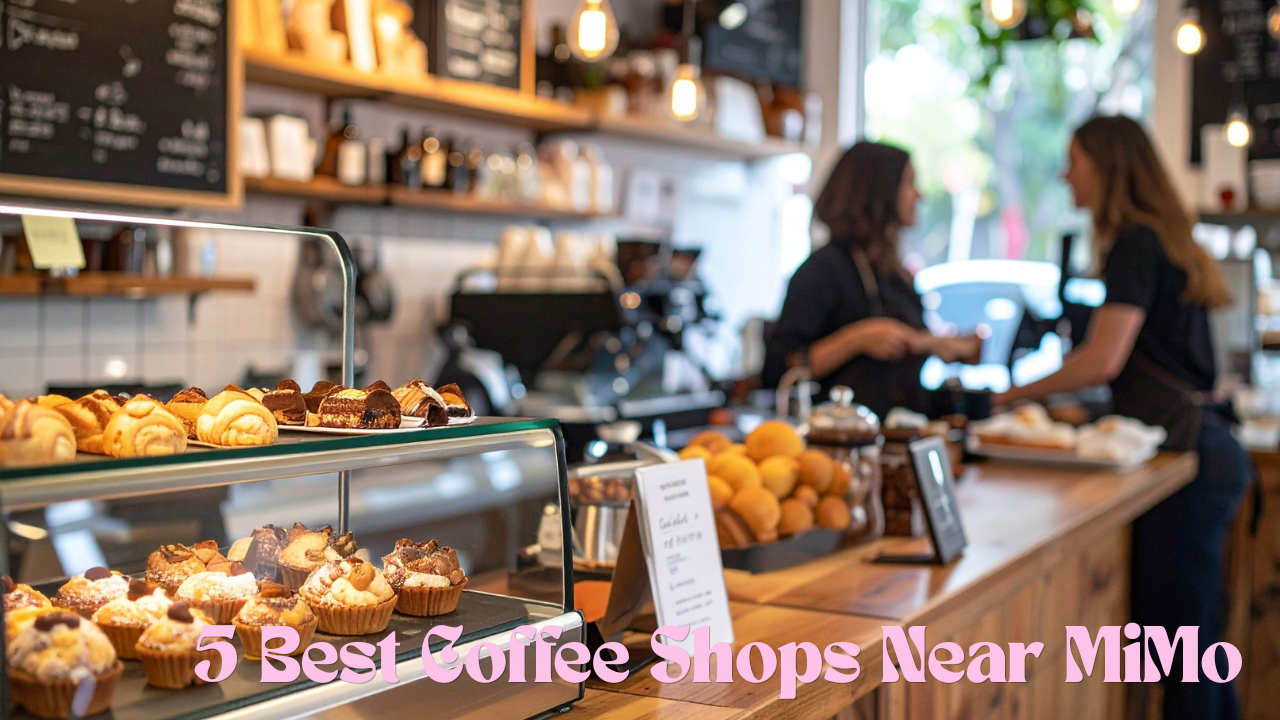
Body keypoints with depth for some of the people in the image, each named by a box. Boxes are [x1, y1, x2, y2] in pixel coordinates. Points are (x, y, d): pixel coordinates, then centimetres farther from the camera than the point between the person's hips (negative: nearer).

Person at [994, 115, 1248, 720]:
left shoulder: (1135, 245, -11)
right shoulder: (1165, 241, 18)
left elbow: (1102, 361, -19)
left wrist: (1015, 394, -9)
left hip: (1187, 455, -10)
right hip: (1206, 449, 10)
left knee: (1177, 635, -4)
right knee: (1197, 635, 15)